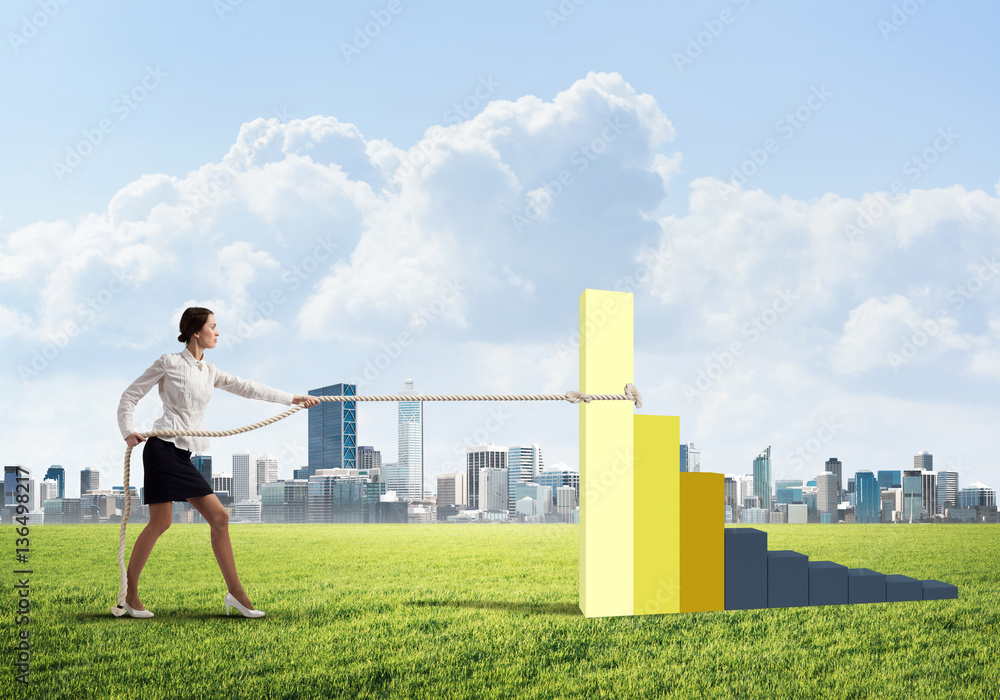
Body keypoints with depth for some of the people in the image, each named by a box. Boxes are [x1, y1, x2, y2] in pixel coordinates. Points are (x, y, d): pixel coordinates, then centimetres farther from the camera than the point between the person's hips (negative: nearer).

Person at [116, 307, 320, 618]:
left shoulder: (209, 372, 17)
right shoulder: (169, 362, -1)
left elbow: (247, 388, 18)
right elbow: (130, 395, 2)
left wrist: (293, 399, 17)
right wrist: (128, 431, -12)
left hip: (184, 456, 7)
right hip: (163, 448, -7)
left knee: (219, 517, 0)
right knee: (160, 521, -10)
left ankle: (236, 593, 3)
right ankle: (130, 593, 2)